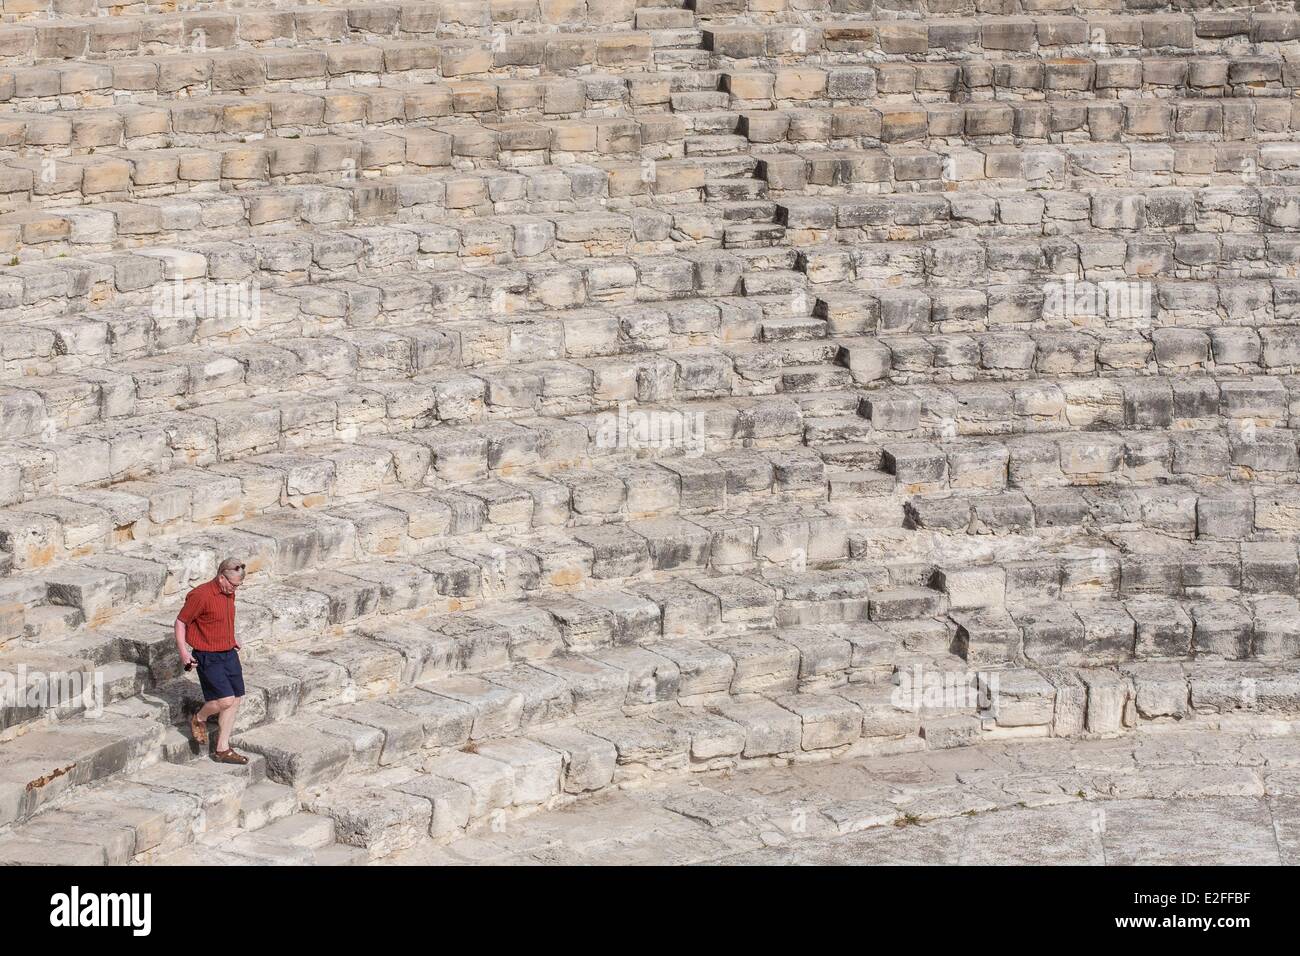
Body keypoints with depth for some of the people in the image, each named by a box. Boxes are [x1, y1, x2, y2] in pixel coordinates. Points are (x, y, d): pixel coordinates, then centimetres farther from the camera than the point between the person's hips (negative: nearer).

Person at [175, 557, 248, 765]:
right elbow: (181, 622, -12)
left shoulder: (229, 593, 6)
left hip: (229, 653, 8)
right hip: (208, 656, -8)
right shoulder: (201, 595, -19)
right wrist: (183, 651, -18)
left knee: (234, 701, 7)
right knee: (226, 699, -16)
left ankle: (223, 749, 16)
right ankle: (199, 720, 16)